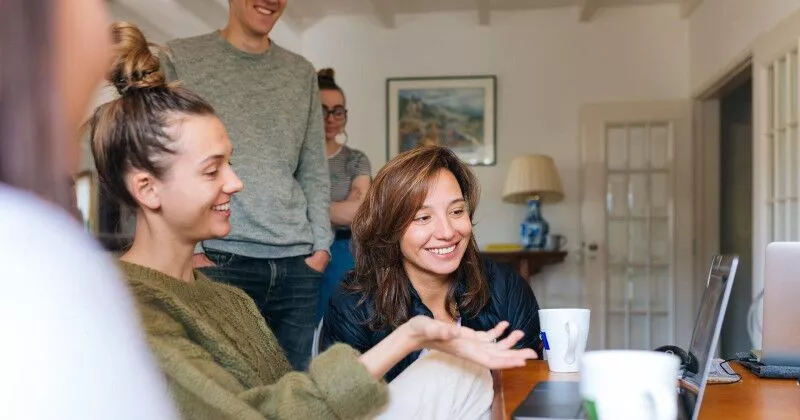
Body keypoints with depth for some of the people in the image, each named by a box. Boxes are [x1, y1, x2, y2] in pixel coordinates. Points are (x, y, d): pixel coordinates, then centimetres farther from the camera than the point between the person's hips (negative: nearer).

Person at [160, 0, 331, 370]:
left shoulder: (302, 73, 17)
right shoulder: (180, 59, 5)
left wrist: (320, 245, 6)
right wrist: (191, 249, -8)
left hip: (297, 263, 4)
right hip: (218, 258, -3)